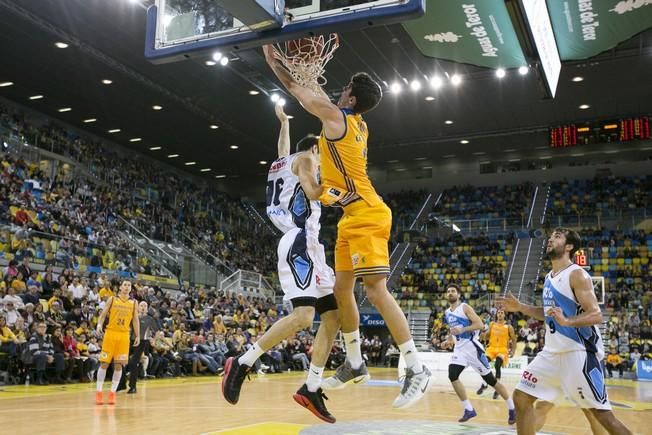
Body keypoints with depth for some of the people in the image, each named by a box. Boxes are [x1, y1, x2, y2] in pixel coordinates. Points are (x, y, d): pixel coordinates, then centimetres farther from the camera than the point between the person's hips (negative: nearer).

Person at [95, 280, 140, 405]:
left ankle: (112, 393, 7)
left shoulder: (133, 303, 8)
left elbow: (135, 320, 11)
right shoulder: (112, 299, 2)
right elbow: (103, 314, 0)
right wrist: (99, 324, -20)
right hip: (110, 333, -2)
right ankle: (98, 392, 7)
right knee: (104, 363, -1)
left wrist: (137, 336, 5)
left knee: (118, 365, 1)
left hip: (124, 335, 2)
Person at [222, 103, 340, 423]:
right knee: (302, 317, -24)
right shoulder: (304, 158, 2)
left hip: (310, 247, 11)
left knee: (333, 315, 6)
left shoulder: (286, 160, 27)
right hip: (299, 244, -11)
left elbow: (282, 150, 52)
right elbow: (313, 192, -15)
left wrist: (284, 122, 64)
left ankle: (311, 388, 6)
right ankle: (241, 364, -14)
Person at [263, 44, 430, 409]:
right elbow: (317, 93, 32)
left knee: (376, 291, -13)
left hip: (366, 216, -10)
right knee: (342, 289, 12)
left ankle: (417, 369, -10)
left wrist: (272, 59, 15)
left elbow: (295, 88, 2)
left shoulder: (336, 117, -9)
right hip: (353, 217, 10)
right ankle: (355, 364, 20)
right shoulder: (357, 124, 15)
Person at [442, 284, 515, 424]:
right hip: (459, 349, 6)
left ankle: (512, 408, 16)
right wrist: (450, 337, 12)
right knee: (452, 376, -14)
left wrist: (462, 329, -27)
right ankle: (469, 410, -3)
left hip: (472, 347, -6)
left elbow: (480, 324, -19)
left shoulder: (465, 308, -9)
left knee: (490, 379, 0)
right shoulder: (447, 313, 12)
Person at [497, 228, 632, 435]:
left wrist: (567, 321, -34)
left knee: (601, 414, -6)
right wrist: (520, 307, 17)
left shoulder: (577, 275, -11)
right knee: (521, 398, 5)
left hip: (578, 353, -8)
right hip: (552, 352, 8)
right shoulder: (549, 277, 14)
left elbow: (596, 315, -18)